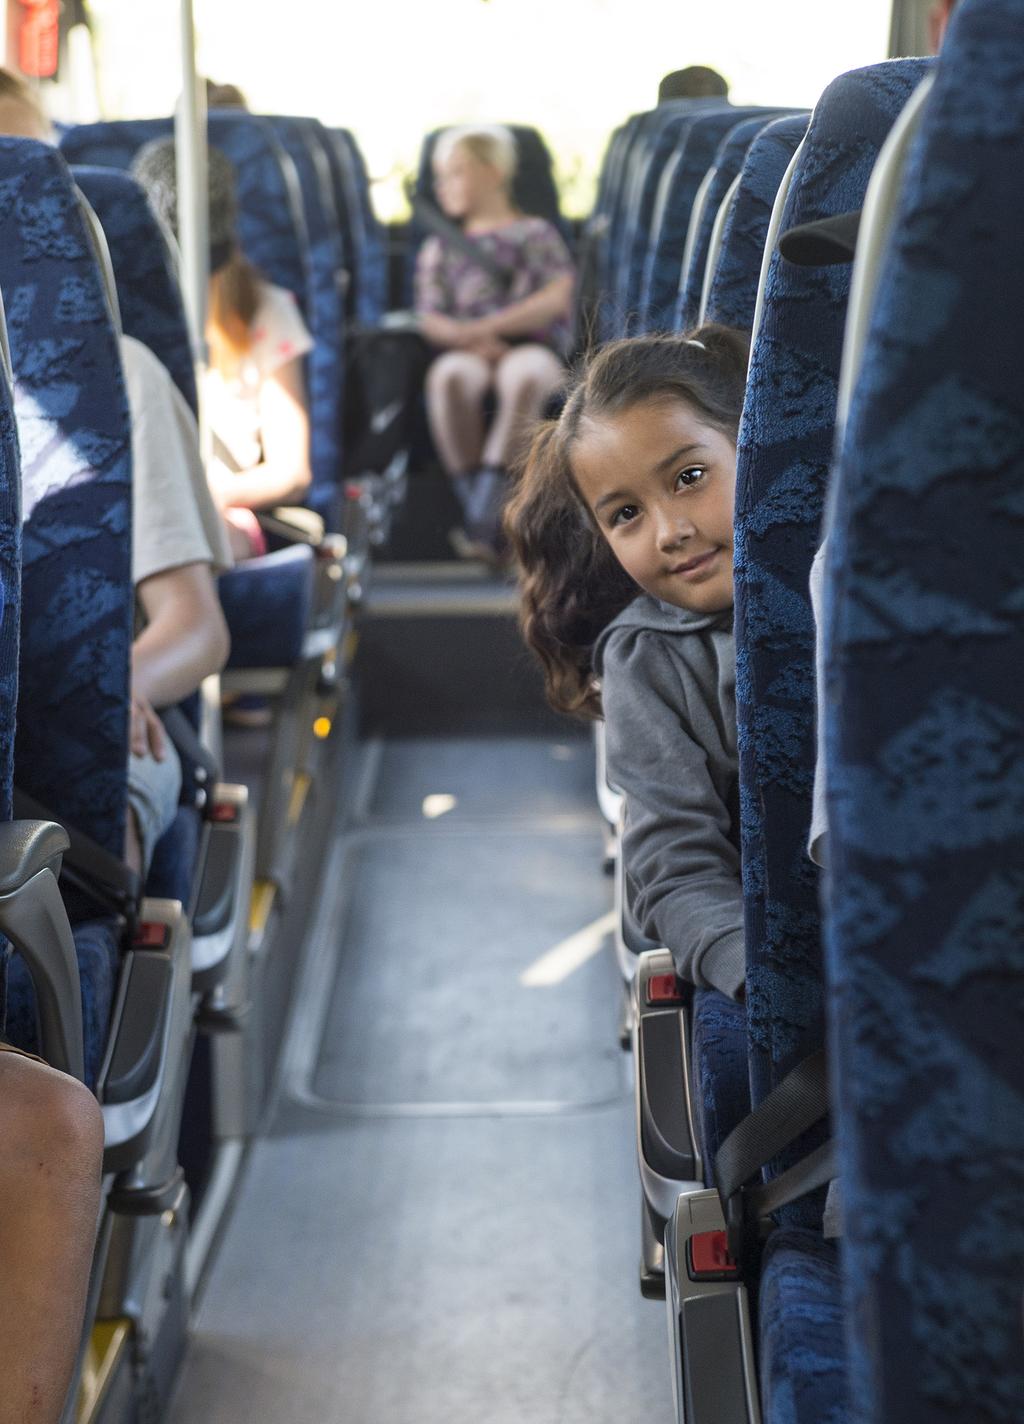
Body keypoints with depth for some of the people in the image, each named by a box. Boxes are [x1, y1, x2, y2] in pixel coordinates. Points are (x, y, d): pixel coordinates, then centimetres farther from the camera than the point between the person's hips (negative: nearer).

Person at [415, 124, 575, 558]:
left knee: (525, 376, -40)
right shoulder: (440, 248, 22)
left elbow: (560, 298, -2)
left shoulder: (537, 234, 15)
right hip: (468, 352, 2)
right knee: (449, 376, -37)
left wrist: (486, 327, -12)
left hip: (532, 347, -2)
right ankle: (472, 503, -33)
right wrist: (467, 338, -15)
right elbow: (430, 318, 9)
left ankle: (482, 520, -42)